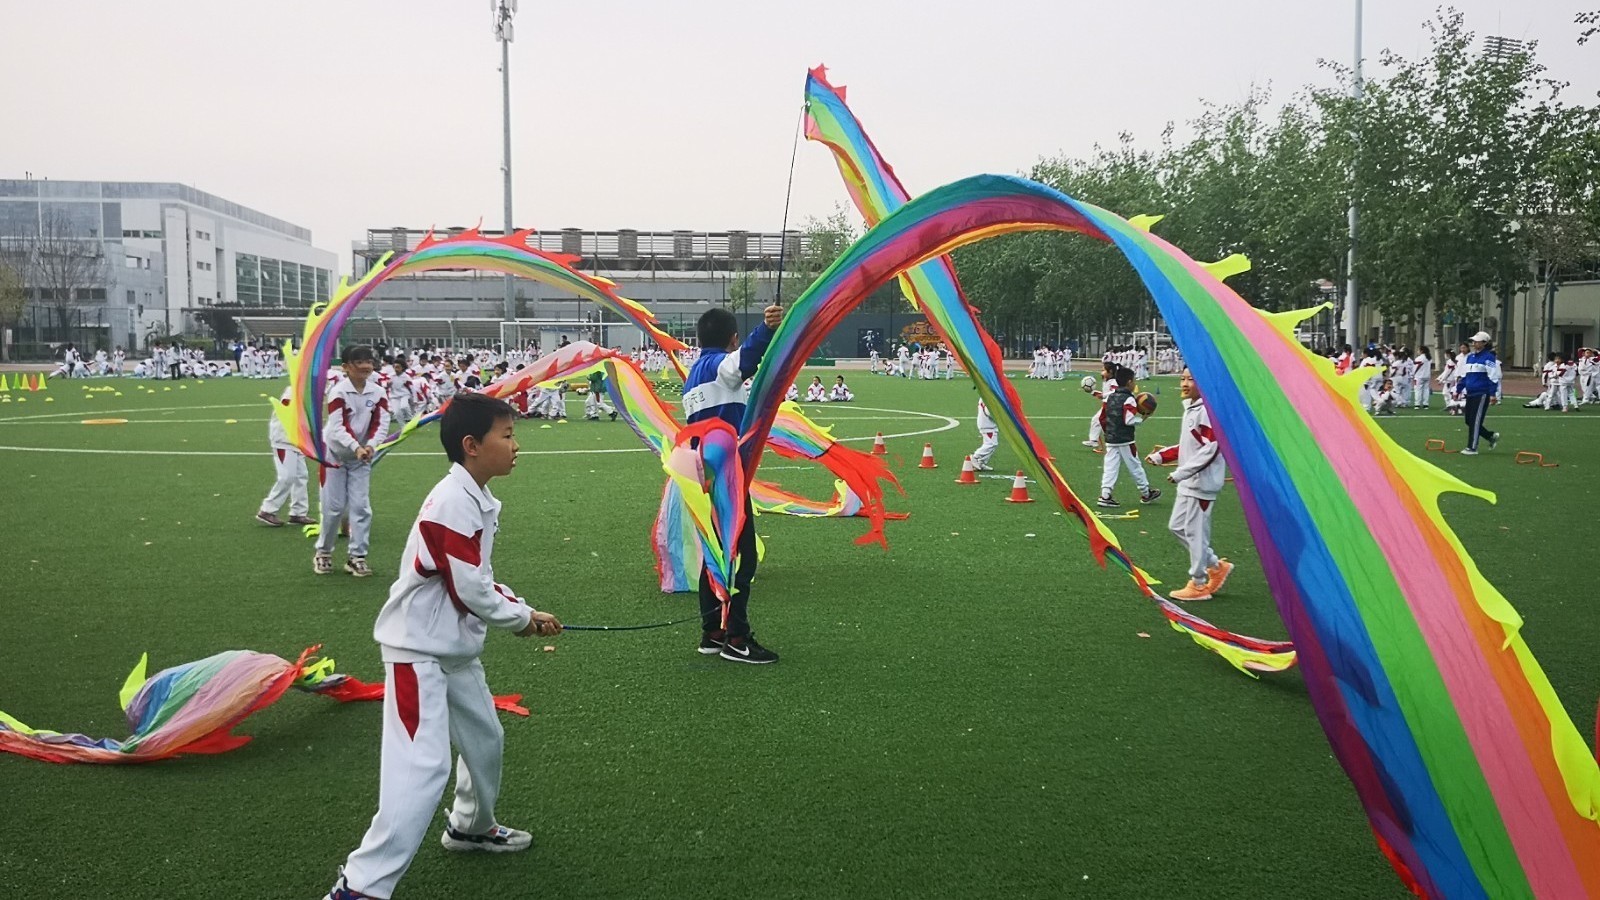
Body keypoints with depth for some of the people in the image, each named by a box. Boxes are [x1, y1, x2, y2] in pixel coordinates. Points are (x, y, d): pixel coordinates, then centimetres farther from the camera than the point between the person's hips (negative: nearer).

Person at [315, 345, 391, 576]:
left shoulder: (378, 392, -8)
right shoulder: (337, 392, -20)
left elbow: (381, 424, -12)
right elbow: (337, 427, -27)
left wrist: (370, 446, -30)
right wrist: (356, 447, -41)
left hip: (362, 456, 3)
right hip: (334, 453, -3)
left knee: (361, 506, -1)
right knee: (334, 507, 1)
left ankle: (357, 556, 7)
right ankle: (323, 552, 21)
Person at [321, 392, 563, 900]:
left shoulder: (480, 500, 7)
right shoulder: (452, 504, -24)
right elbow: (470, 590, -23)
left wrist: (525, 611, 4)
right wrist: (521, 619, -7)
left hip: (456, 647, 10)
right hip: (420, 648, -10)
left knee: (485, 739, 23)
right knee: (422, 767, -15)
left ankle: (472, 826, 47)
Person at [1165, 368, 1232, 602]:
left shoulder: (1207, 410, -17)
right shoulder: (1190, 408, 13)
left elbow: (1210, 449, -23)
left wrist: (1180, 473, -23)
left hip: (1202, 483, -10)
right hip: (1188, 483, 10)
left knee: (1195, 531, -2)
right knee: (1177, 526, 15)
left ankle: (1199, 584, 11)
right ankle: (1216, 566, 25)